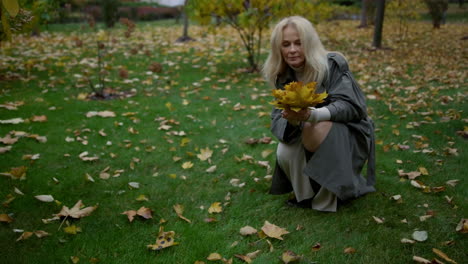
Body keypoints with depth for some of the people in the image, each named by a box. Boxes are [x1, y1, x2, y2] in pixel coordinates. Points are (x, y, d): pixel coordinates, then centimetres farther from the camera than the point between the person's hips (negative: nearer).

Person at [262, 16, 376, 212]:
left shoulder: (332, 64, -19)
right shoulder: (283, 76, -4)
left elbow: (349, 106, -27)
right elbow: (277, 119, -11)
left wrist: (311, 114, -46)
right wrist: (292, 119, -37)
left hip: (348, 135, -4)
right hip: (319, 138, 4)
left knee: (317, 128, -35)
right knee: (284, 154, -24)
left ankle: (327, 196, -17)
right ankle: (306, 194, 4)